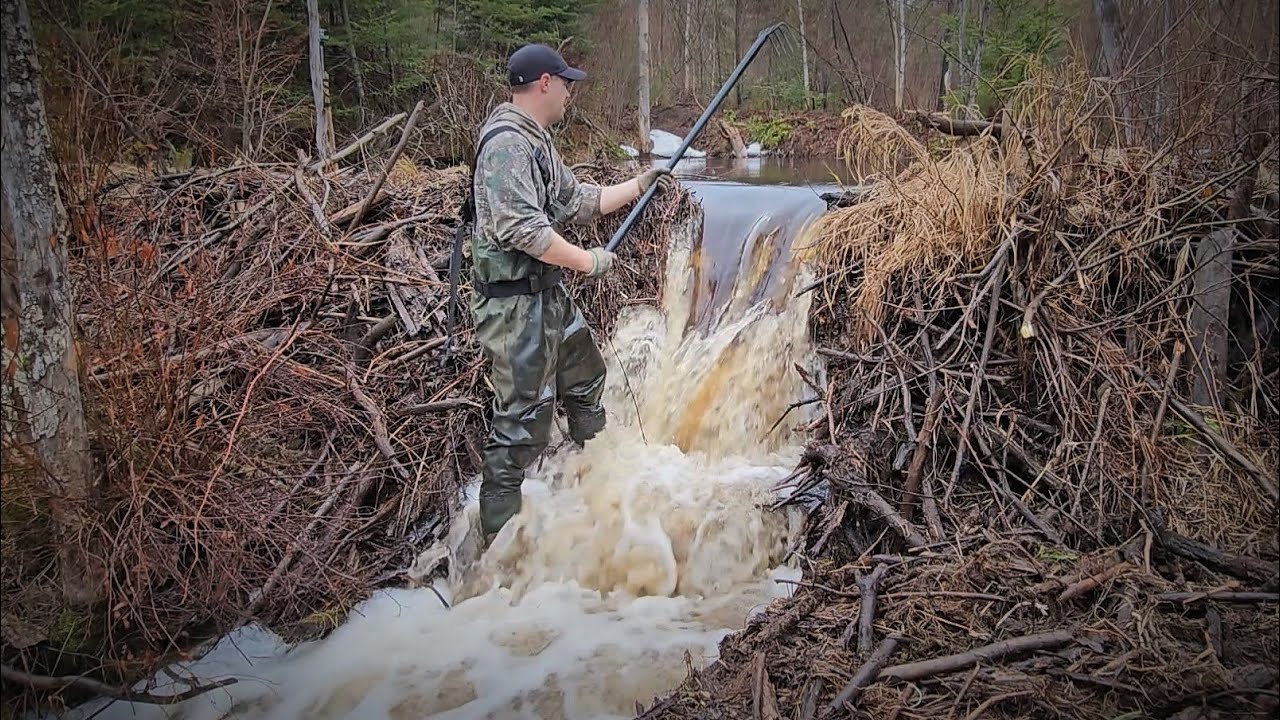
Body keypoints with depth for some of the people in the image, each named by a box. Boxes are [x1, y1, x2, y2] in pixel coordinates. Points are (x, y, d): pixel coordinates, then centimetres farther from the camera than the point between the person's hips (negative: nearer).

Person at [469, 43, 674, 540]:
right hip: (515, 303, -11)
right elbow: (521, 228, -27)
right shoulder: (507, 143, -19)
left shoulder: (536, 141, 15)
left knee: (585, 378, 26)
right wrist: (587, 261, -19)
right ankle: (499, 535, 6)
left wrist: (640, 185, 19)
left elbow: (578, 202, 21)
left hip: (548, 295, 11)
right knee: (523, 417, -5)